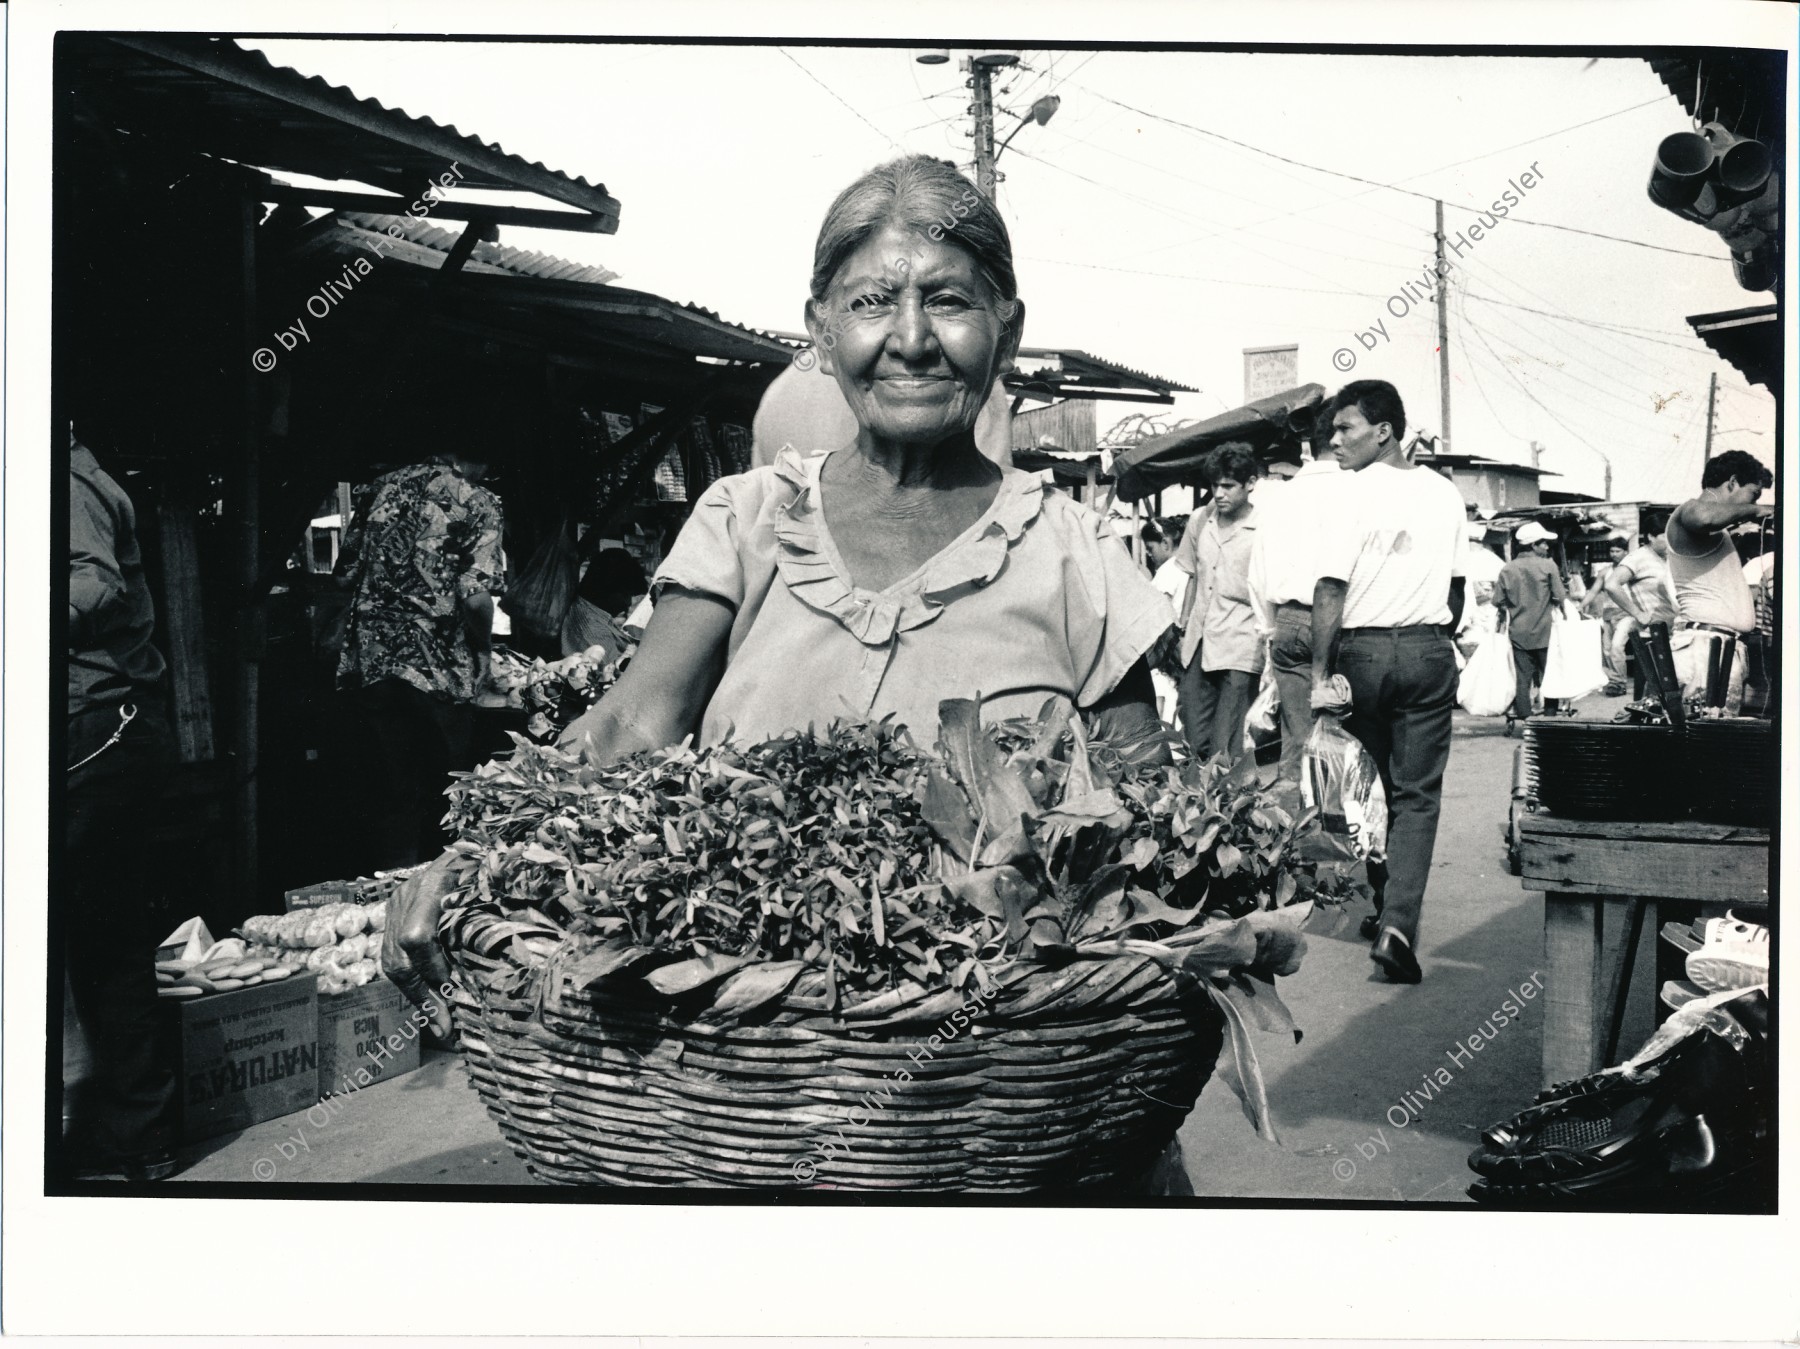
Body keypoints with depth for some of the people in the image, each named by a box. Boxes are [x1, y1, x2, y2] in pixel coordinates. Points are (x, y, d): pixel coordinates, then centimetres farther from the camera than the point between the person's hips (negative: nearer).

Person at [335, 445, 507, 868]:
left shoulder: (380, 488, 10)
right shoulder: (478, 504, -6)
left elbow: (345, 575, 11)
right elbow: (476, 597, -16)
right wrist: (482, 647, 2)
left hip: (369, 664, 5)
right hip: (440, 674, -5)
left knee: (390, 792, 12)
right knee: (443, 800, 8)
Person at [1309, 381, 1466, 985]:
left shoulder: (1355, 490, -8)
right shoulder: (1446, 494, 8)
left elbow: (1331, 589, -14)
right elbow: (1457, 589, 13)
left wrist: (1320, 673, -12)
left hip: (1363, 650, -3)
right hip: (1429, 652, 3)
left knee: (1371, 788, 13)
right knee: (1418, 795, 2)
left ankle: (1384, 909, 22)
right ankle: (1398, 924, -11)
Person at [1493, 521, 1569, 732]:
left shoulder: (1507, 569, 0)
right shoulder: (1548, 566, -7)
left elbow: (1498, 601, 0)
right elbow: (1559, 597, -7)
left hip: (1518, 633, 2)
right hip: (1544, 632, -2)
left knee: (1522, 679, 3)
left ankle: (1522, 721, -2)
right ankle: (1550, 718, 13)